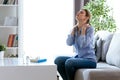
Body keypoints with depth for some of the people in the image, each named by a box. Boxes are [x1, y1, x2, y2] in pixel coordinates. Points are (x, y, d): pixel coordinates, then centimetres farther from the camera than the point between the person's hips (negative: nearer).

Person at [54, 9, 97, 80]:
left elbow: (83, 44, -23)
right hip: (78, 57, 7)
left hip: (89, 59, -7)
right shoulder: (75, 29, 10)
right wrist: (74, 29, -3)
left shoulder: (90, 29, -9)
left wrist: (83, 29, -15)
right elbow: (69, 43, -4)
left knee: (69, 62, -30)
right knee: (58, 60, -13)